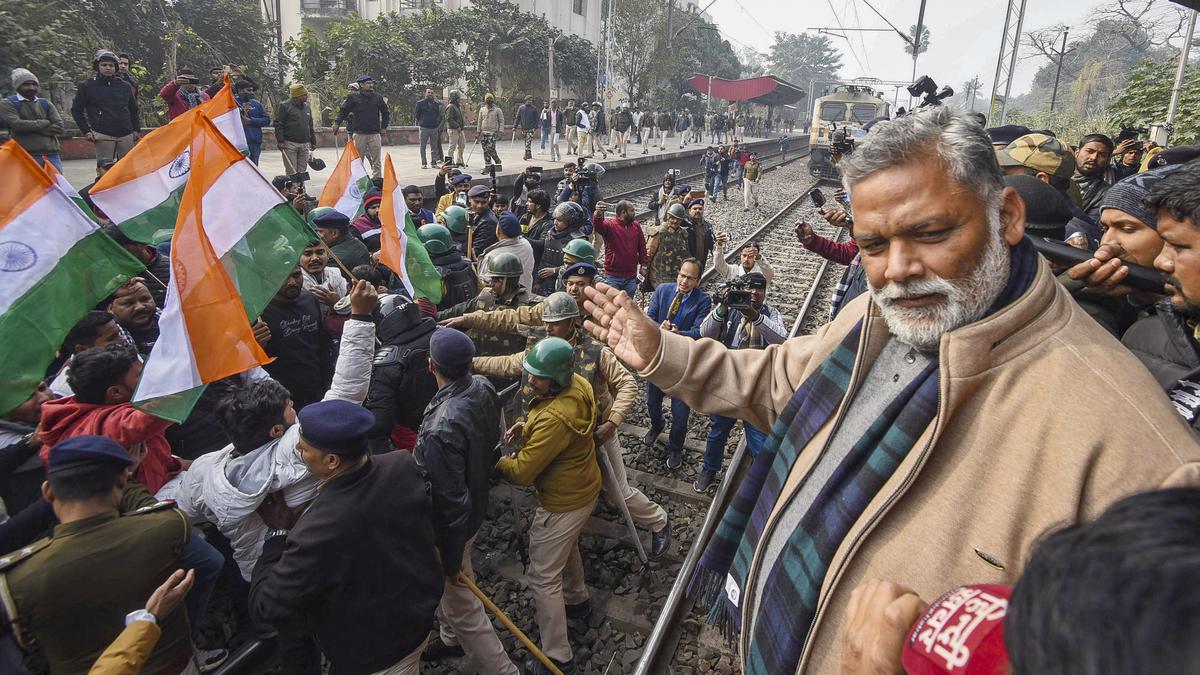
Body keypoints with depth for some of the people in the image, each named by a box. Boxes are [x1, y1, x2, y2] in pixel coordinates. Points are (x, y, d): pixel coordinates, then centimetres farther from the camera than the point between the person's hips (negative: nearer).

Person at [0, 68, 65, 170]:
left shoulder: (46, 103, 17)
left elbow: (59, 127, 5)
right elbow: (17, 124, -11)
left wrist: (34, 129, -6)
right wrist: (45, 123, -3)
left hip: (52, 155, 4)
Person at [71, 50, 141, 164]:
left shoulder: (124, 86, 13)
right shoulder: (87, 86, 5)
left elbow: (134, 109, 21)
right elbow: (76, 110, 9)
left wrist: (137, 129, 11)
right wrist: (86, 131, 1)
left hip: (126, 135, 3)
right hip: (103, 136, -3)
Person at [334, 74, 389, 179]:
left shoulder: (378, 98, 8)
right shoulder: (353, 97, 2)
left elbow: (386, 113, 19)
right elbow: (343, 111, 7)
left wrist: (383, 127, 13)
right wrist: (337, 123, -3)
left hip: (375, 134, 1)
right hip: (359, 134, -1)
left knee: (376, 161, 0)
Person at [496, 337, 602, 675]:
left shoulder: (555, 418, -38)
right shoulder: (576, 384, -10)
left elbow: (522, 472, -29)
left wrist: (498, 461, -8)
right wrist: (528, 425, -4)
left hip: (564, 503, -9)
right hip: (582, 487, 9)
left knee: (543, 579, 5)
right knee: (567, 546, 34)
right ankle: (576, 599, 59)